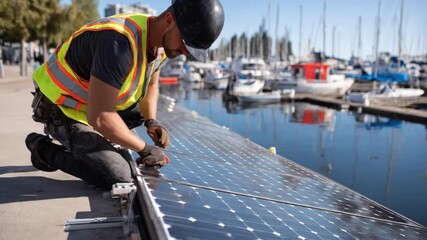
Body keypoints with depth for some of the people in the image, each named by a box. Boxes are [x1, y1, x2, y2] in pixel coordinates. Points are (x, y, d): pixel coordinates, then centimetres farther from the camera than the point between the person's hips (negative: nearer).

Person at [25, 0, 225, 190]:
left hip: (95, 103, 9)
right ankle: (44, 149, 1)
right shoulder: (119, 43, -34)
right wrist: (144, 149, -21)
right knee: (117, 177, -18)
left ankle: (95, 141, 11)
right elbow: (99, 118, -34)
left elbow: (150, 86, 12)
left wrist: (151, 122, -6)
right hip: (62, 111, -8)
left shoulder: (159, 39, -6)